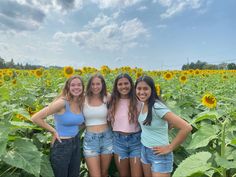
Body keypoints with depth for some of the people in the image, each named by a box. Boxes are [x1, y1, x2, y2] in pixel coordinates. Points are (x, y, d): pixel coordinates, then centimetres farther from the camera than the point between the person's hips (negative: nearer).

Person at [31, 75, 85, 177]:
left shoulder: (81, 103, -2)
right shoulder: (62, 102, -22)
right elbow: (35, 118, -23)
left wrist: (77, 129, 1)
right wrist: (53, 131, -15)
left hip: (76, 143, 7)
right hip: (61, 145, -6)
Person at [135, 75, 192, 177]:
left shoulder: (157, 107, -25)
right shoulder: (143, 104, -2)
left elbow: (186, 128, -30)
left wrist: (170, 148, -20)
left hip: (159, 154, -7)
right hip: (144, 151, 7)